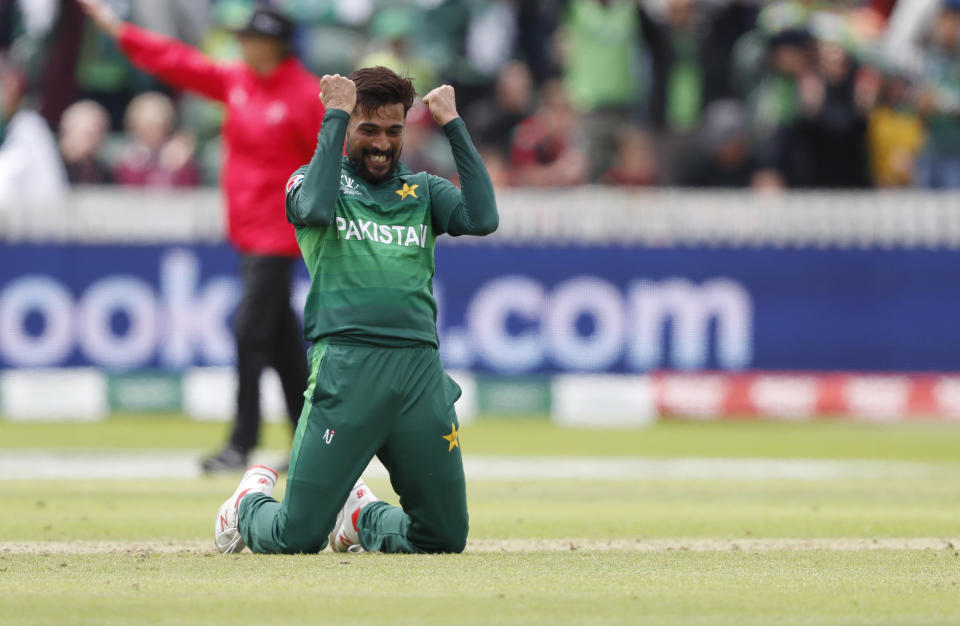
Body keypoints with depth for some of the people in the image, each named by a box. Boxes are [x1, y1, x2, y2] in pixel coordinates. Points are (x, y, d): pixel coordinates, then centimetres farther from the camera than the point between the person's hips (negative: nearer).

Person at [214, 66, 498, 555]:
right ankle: (251, 502, 29)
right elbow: (315, 209, -14)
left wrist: (452, 125, 4)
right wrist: (334, 117, -7)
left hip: (421, 368, 4)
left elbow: (482, 218, 0)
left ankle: (360, 516, 35)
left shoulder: (423, 191, 20)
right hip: (346, 364, -4)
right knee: (298, 537, -7)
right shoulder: (311, 180, 12)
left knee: (445, 537, 4)